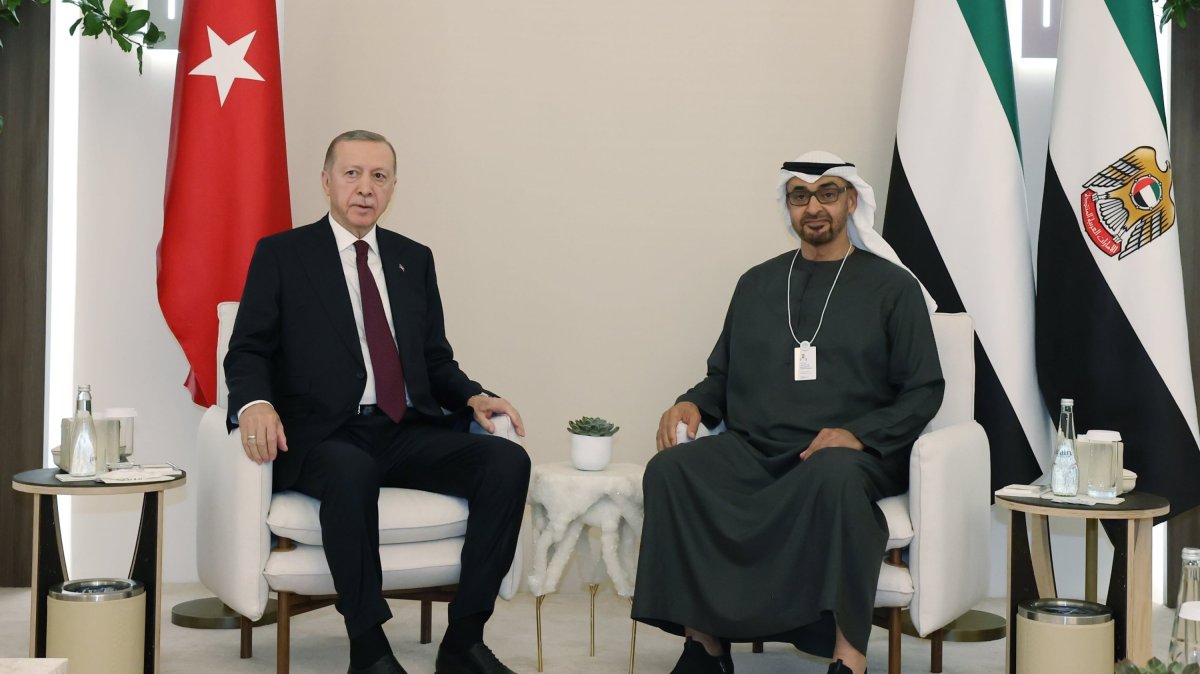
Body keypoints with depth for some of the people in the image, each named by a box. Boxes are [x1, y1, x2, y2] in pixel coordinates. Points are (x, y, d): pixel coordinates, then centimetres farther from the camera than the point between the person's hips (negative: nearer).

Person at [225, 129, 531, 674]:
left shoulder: (415, 259, 20)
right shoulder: (280, 255, 9)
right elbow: (248, 351, 3)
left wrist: (472, 397, 0)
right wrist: (254, 402, -20)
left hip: (410, 433, 5)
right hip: (324, 438, -4)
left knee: (508, 460, -22)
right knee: (350, 473, -40)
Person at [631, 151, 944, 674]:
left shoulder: (891, 287, 9)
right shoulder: (757, 284, 20)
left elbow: (923, 391, 3)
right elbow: (723, 375, 24)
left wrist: (858, 434, -14)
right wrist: (693, 404, 0)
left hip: (848, 455, -3)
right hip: (753, 451, 4)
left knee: (835, 474, -40)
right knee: (670, 469, -26)